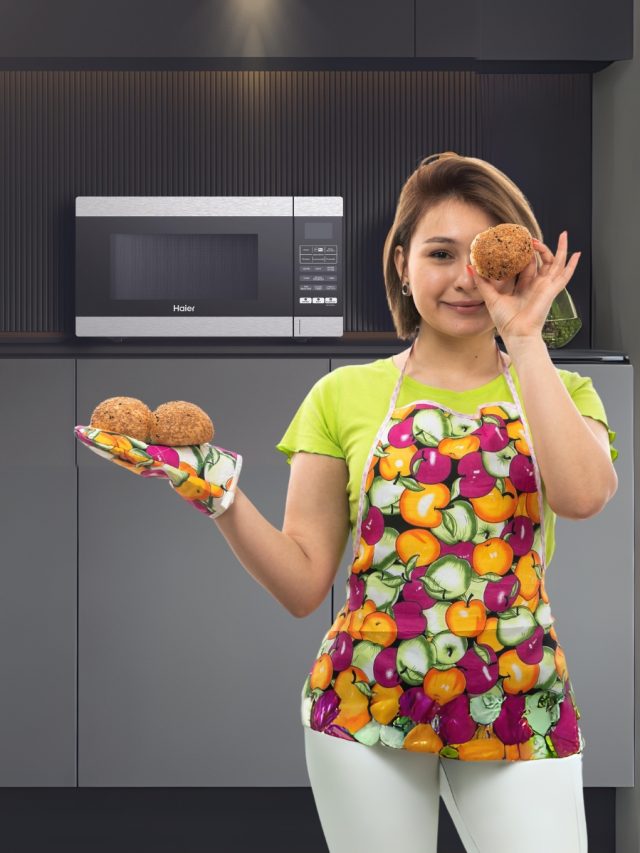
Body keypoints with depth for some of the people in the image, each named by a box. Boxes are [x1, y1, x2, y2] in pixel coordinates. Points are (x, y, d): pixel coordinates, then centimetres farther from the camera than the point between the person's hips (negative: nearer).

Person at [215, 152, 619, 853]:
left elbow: (582, 494, -18)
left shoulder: (558, 393, 7)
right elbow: (304, 584, 2)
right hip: (366, 700, 0)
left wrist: (524, 340, -11)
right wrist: (220, 496, -13)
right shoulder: (345, 395, 4)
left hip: (519, 708, 0)